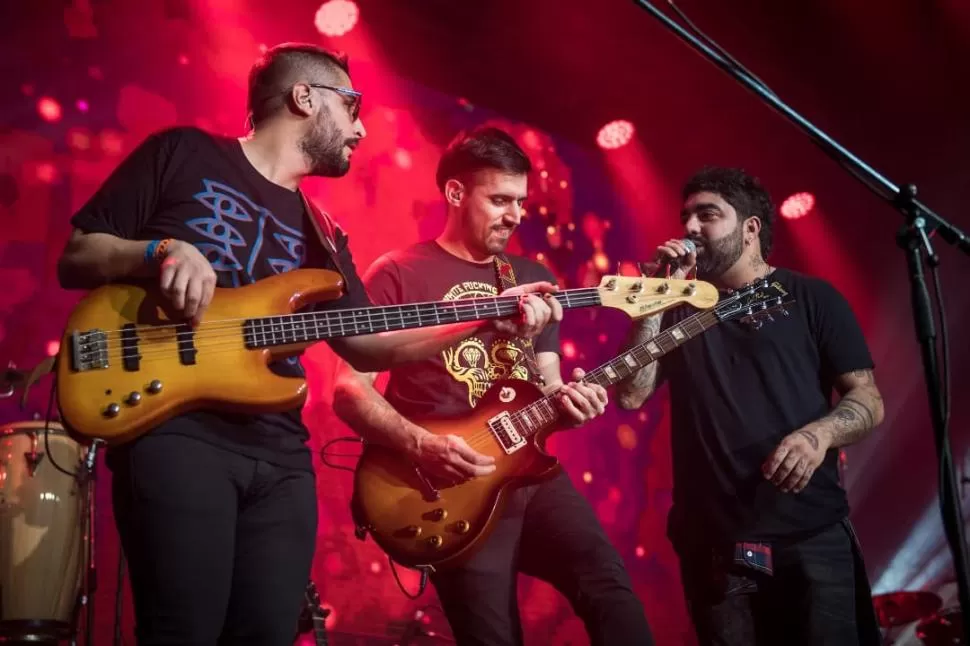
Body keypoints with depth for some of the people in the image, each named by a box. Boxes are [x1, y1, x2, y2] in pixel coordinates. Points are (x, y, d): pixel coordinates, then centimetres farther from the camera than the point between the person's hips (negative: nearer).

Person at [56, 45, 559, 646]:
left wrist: (486, 323, 6)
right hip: (173, 428, -6)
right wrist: (160, 251, -15)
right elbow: (74, 258, 5)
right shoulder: (182, 154, 6)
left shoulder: (320, 233, 22)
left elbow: (365, 344, 15)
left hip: (280, 452, 6)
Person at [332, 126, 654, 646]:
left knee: (610, 585, -15)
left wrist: (564, 399, -6)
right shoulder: (398, 275, 0)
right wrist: (421, 446, -18)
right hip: (454, 486, -4)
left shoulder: (532, 280, 17)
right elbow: (349, 389, -4)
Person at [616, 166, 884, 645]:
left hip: (813, 535, -2)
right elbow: (631, 394, 2)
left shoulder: (813, 299, 5)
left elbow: (868, 400, 3)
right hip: (712, 542, 2)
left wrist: (819, 433, -18)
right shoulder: (679, 307, 13)